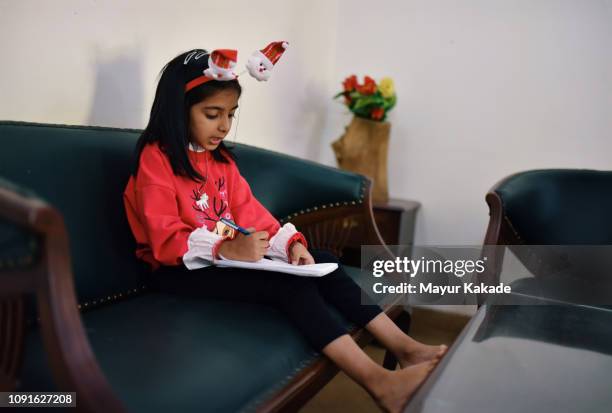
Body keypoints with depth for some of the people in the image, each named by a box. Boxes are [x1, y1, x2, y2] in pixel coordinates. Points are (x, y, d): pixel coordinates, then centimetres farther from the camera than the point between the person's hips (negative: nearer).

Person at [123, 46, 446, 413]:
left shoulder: (221, 158, 13)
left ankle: (404, 347, -13)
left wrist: (290, 243, -11)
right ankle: (380, 382, -32)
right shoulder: (156, 158, -12)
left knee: (321, 262, -9)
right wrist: (228, 249, -34)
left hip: (230, 256, 8)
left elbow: (248, 210, 6)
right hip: (182, 270, -8)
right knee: (290, 284, -27)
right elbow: (166, 240, -19)